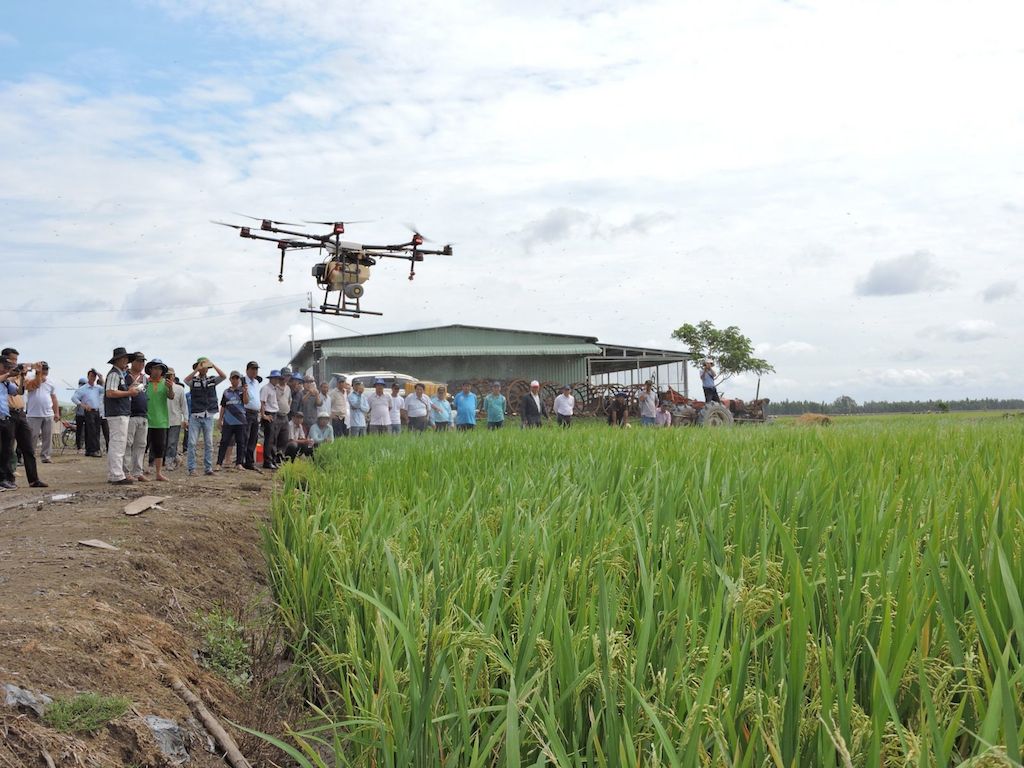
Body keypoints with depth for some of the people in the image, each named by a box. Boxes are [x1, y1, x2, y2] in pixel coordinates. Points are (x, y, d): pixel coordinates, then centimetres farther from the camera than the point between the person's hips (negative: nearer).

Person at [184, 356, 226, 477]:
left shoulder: (212, 380, 8)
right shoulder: (193, 380, 1)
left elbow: (224, 376, -8)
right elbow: (186, 380, -20)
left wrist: (214, 365, -13)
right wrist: (196, 370, -23)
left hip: (209, 416, 2)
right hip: (195, 415, -2)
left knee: (209, 443, 6)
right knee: (192, 443, -3)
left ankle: (208, 468, 11)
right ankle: (191, 468, 1)